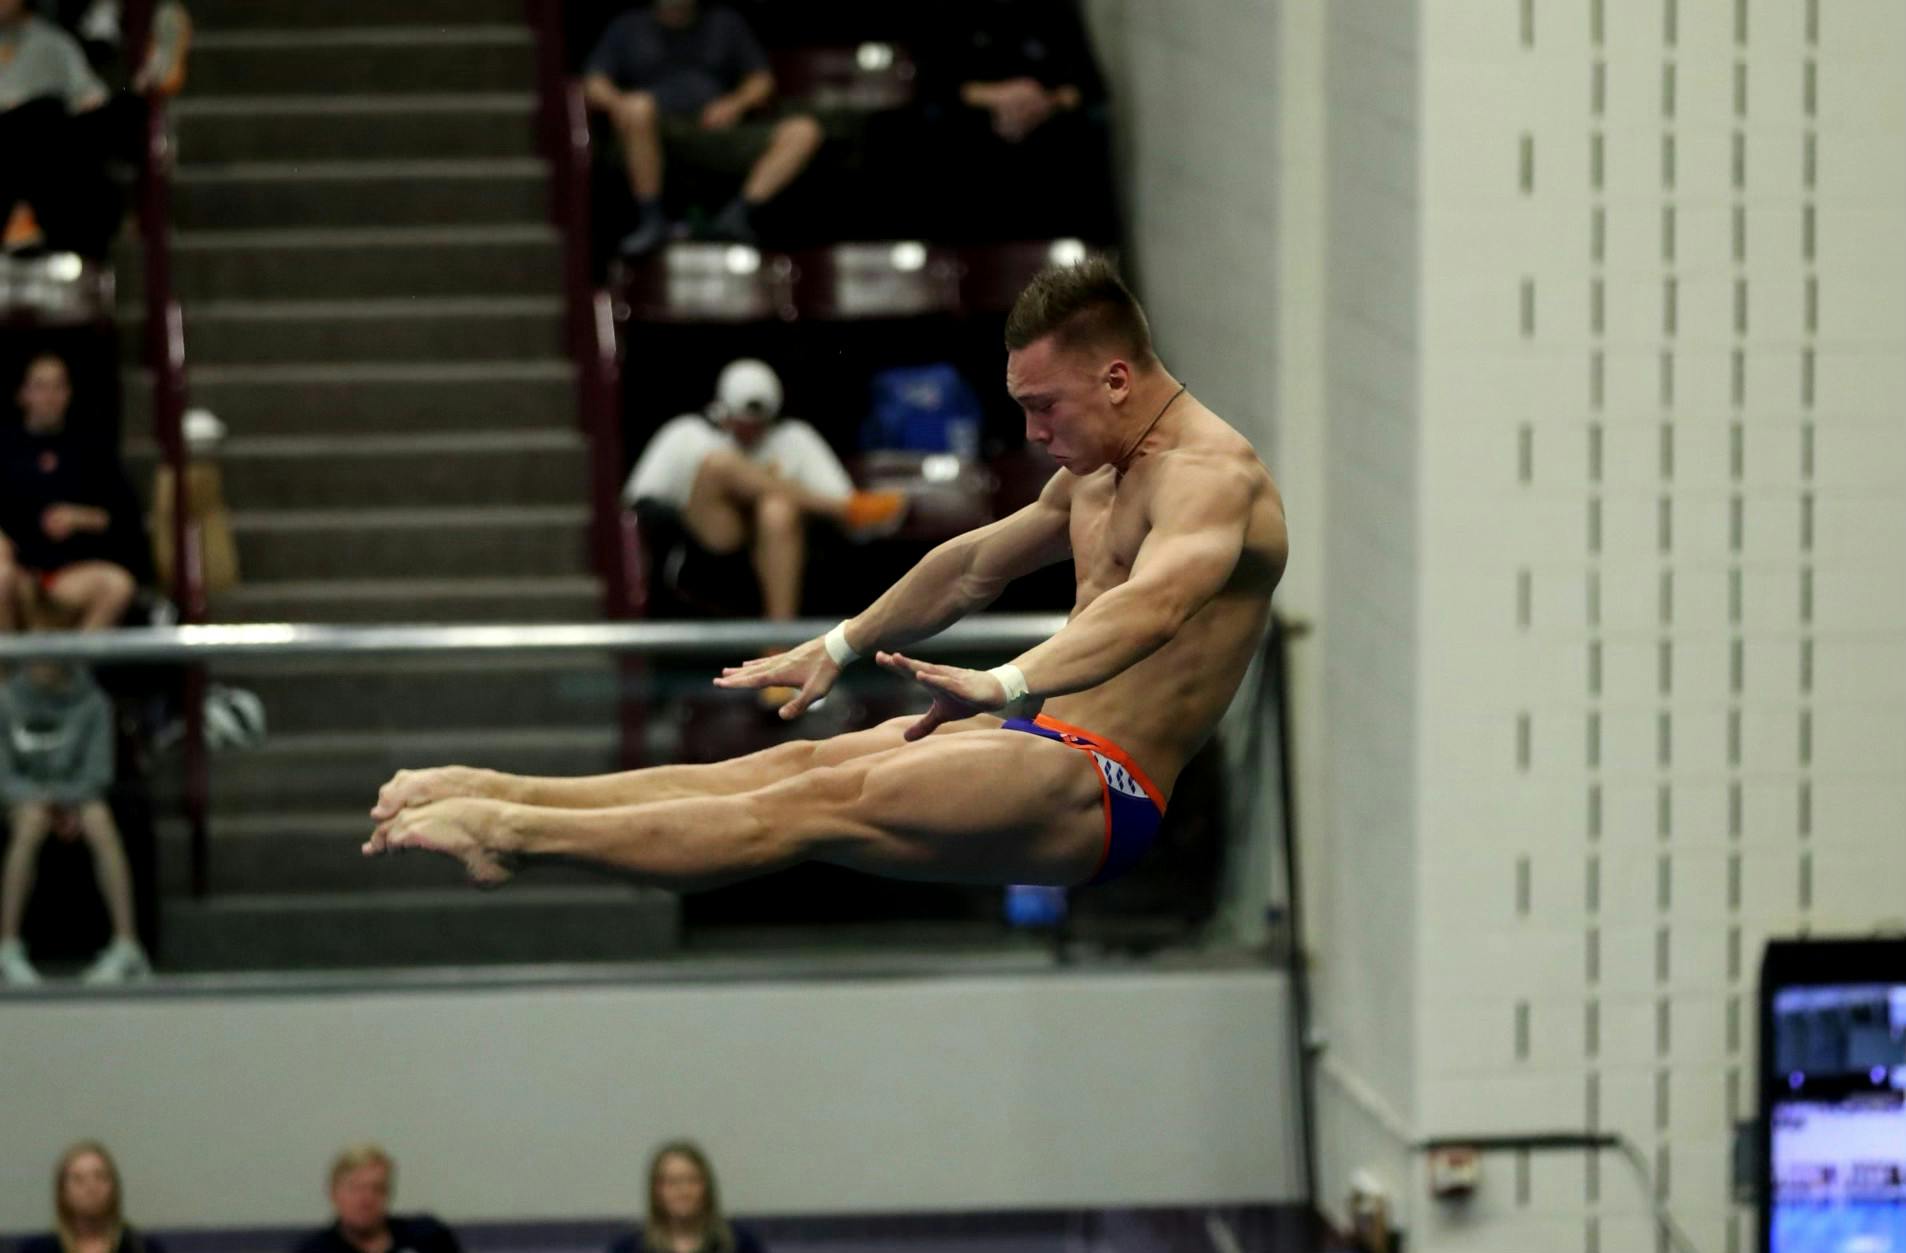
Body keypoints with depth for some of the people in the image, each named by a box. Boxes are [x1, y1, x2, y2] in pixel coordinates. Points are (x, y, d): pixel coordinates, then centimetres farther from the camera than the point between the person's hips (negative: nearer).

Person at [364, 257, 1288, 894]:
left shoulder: (1211, 476, -18)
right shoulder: (1097, 477, 18)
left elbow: (1151, 604, -38)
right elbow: (975, 565, 34)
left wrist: (1005, 684, -52)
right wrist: (840, 647, 38)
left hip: (1100, 789, -10)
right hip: (1051, 746, 10)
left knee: (822, 804, -20)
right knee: (789, 764, 0)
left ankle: (511, 833, -28)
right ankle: (495, 794, -6)